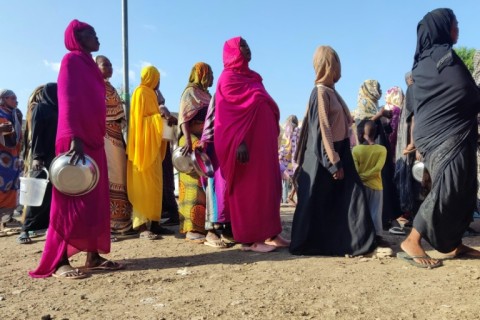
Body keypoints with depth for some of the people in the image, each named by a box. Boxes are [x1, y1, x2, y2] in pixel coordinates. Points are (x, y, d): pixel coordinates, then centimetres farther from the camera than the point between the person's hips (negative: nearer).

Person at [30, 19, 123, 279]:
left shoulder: (88, 64, 21)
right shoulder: (72, 59, -4)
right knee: (73, 203, -8)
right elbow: (68, 101, -16)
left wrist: (98, 140, 16)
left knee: (95, 202, 7)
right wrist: (74, 139, -26)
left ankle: (93, 256, 12)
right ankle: (58, 262, -1)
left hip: (94, 141, 9)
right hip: (77, 143, -9)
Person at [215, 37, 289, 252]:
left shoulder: (251, 77, 21)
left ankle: (268, 233, 16)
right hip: (249, 142, -9)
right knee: (249, 188, -5)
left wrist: (273, 138, 16)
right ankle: (250, 238, 3)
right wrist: (240, 142, -23)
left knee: (267, 186, 9)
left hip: (263, 140, 9)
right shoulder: (229, 78, -5)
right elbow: (232, 114, -15)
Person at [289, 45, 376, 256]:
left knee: (352, 198, 8)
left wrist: (339, 160, 17)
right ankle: (310, 244, 12)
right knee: (320, 204, -1)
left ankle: (348, 242, 17)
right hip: (325, 156, -9)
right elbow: (321, 130, -18)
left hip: (338, 152, 9)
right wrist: (334, 164, -20)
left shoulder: (331, 91, 15)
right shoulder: (320, 92, -13)